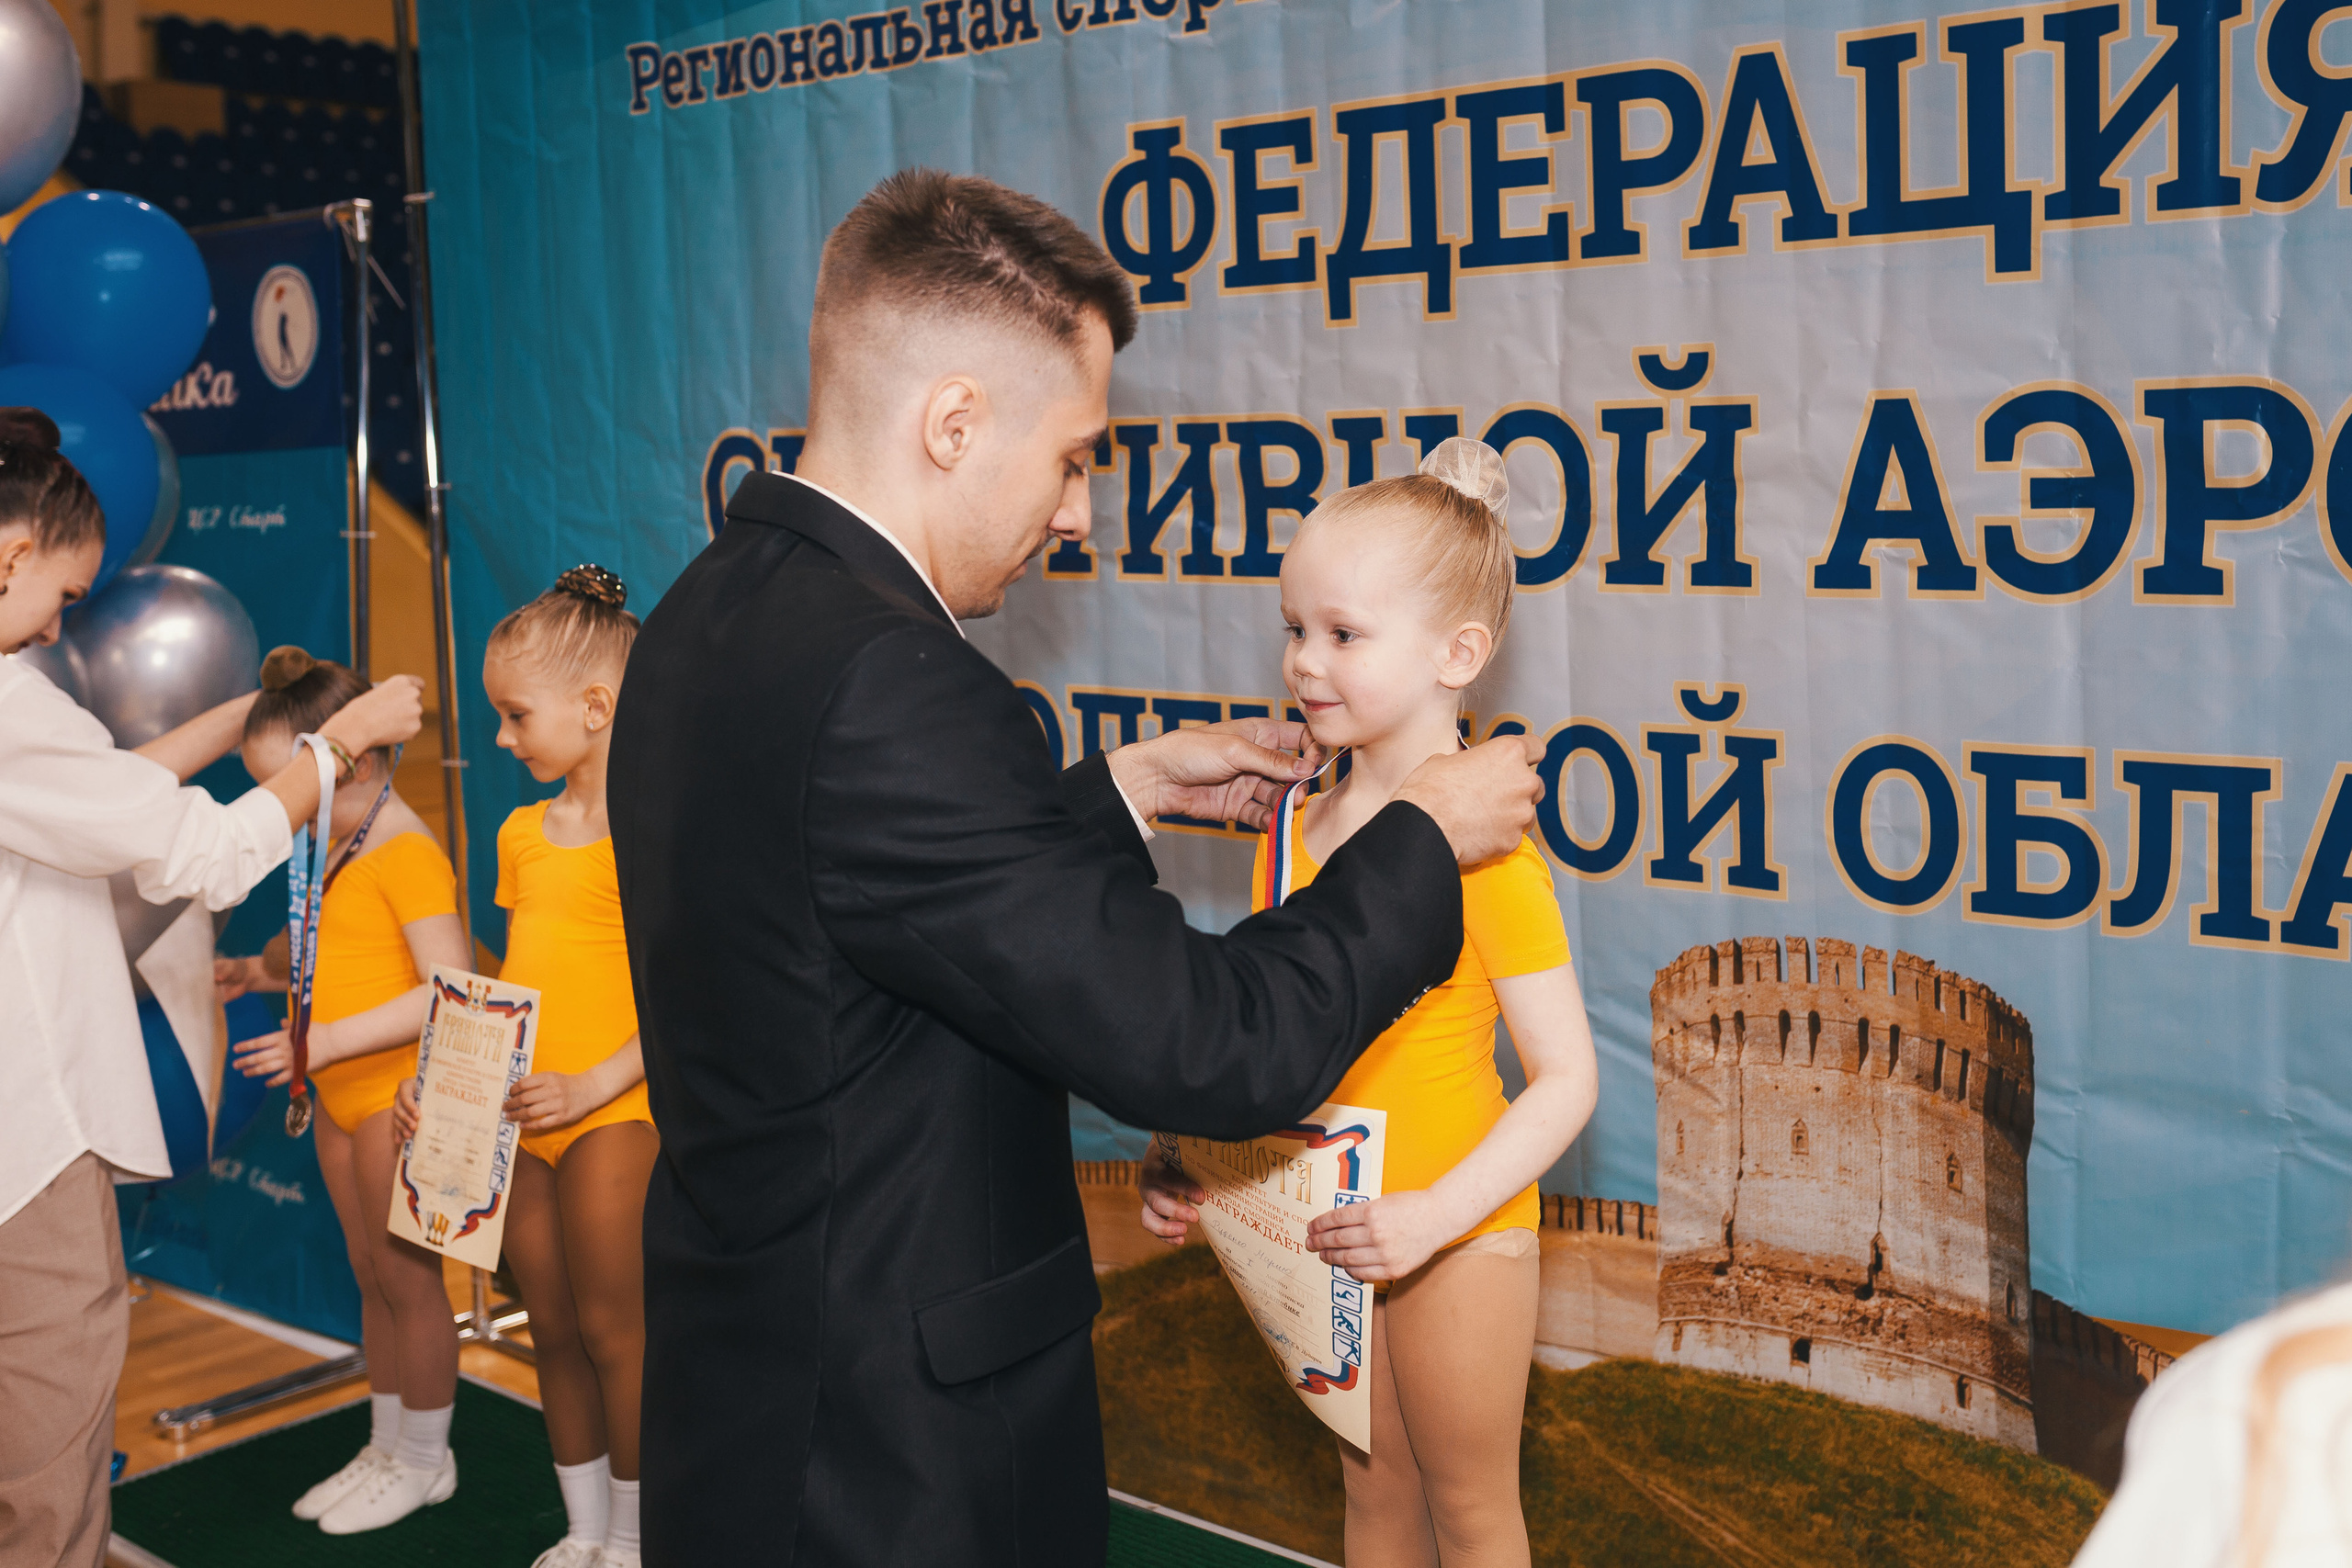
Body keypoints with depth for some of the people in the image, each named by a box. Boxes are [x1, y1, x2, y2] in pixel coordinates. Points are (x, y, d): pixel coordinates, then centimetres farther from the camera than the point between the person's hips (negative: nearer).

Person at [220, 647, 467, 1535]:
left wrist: (329, 1039, -25)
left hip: (396, 1099, -9)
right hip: (341, 1098, 9)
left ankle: (425, 1460, 17)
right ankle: (387, 1446, 30)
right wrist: (270, 972, 6)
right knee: (372, 1279, 17)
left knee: (410, 1281, 3)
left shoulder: (408, 853, -18)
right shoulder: (340, 853, 11)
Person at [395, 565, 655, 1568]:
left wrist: (593, 1086, -21)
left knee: (613, 1329, 1)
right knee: (553, 1333, 14)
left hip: (611, 1111, -7)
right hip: (518, 1117, 7)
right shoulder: (521, 833, 11)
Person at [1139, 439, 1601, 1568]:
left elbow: (1567, 1077, -20)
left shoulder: (1487, 850, -20)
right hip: (1330, 1228, 6)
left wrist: (1437, 1214, -28)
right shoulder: (1293, 830, 0)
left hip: (1455, 1233, -6)